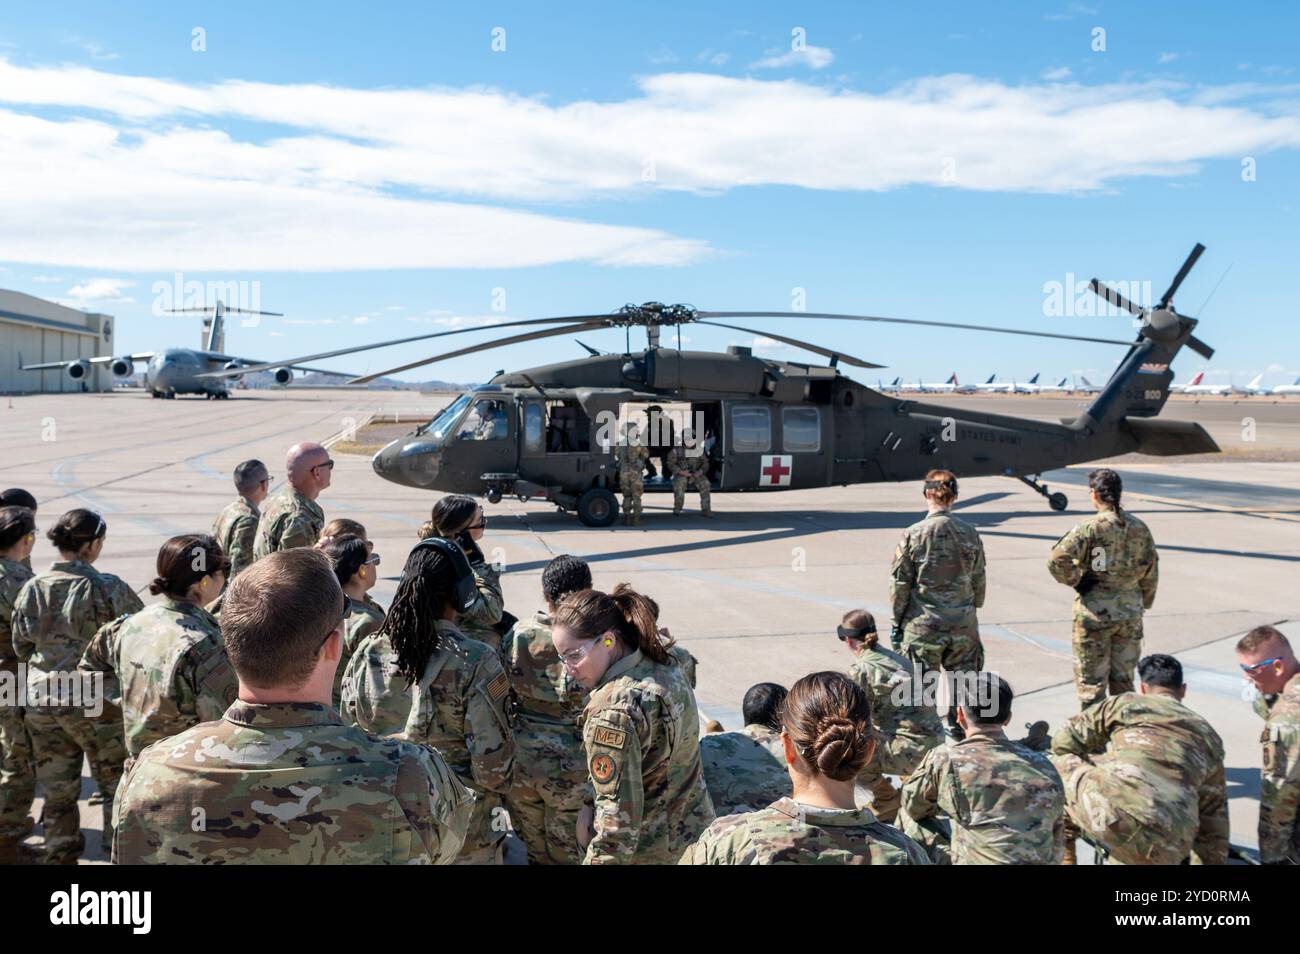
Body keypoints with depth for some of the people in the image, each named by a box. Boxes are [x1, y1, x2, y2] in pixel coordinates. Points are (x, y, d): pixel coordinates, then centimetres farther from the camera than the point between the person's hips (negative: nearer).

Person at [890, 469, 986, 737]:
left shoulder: (914, 534, -9)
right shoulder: (970, 533, 0)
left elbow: (900, 584, -6)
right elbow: (979, 582, 7)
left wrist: (897, 623, 3)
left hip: (923, 625, -3)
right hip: (963, 624, 3)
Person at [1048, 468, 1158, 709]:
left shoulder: (1090, 528, -14)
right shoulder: (1139, 528, 3)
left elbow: (1057, 561, -23)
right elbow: (1151, 571, 10)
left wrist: (1076, 581, -7)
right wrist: (1144, 603, 21)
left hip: (1095, 613, -5)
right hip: (1131, 613, 5)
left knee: (1091, 680, 5)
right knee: (1123, 679, 16)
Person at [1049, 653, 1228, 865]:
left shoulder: (1124, 703, 18)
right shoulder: (1208, 736, 28)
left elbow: (1063, 741, 18)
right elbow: (1214, 813, 30)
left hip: (1112, 815, -4)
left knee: (1059, 764, 24)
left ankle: (1062, 855, 24)